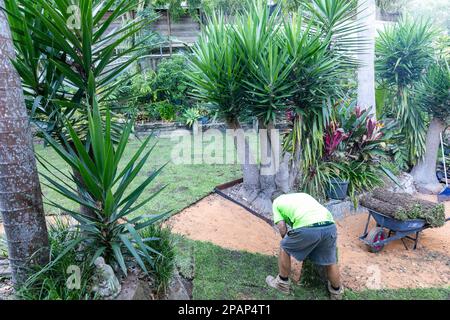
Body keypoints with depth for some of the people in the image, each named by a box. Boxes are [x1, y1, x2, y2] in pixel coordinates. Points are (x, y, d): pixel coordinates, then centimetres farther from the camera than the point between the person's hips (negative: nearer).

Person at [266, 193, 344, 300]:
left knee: (284, 249, 23)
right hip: (329, 225, 5)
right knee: (330, 261, 27)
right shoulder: (304, 195, 39)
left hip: (307, 228, -5)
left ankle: (282, 283, 36)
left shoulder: (277, 201, 25)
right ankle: (337, 291, 47)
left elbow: (282, 228, 14)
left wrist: (287, 240, 33)